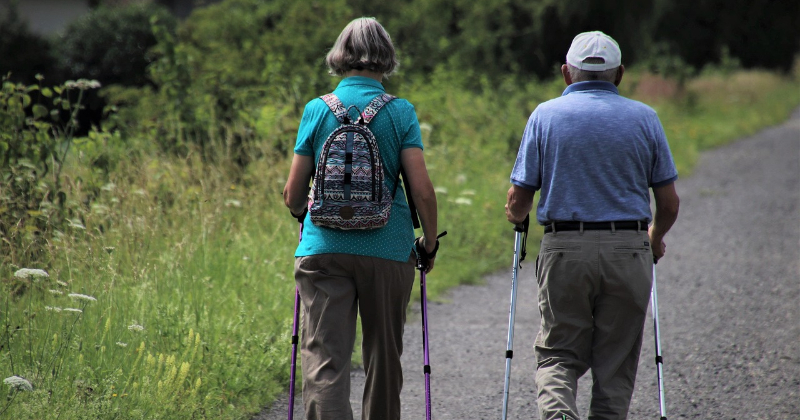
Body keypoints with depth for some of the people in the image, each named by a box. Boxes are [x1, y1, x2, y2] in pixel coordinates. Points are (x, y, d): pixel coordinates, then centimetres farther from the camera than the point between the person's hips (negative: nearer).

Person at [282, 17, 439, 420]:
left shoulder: (317, 110, 2)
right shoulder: (400, 112, -1)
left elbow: (293, 193, 3)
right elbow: (422, 190, -7)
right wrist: (430, 243, 8)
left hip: (323, 248, 0)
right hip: (388, 250, 0)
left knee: (323, 358, -6)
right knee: (383, 356, 16)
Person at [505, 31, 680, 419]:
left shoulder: (546, 115, 3)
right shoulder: (644, 118, 5)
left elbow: (518, 201, 1)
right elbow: (669, 202, 6)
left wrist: (517, 217, 25)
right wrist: (655, 238, 27)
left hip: (564, 251, 0)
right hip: (628, 250, 1)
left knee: (558, 354, 9)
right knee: (615, 366, 9)